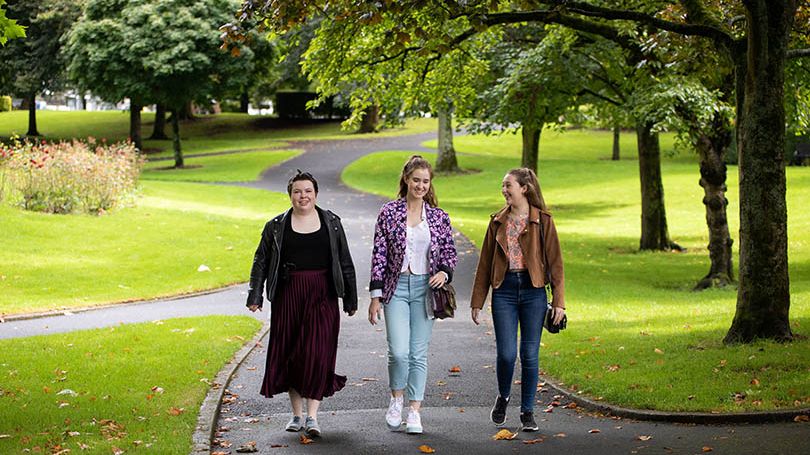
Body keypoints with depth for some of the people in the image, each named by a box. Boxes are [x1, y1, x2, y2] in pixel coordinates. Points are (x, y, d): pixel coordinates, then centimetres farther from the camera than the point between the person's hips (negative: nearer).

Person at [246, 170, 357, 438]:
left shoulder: (331, 223, 7)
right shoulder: (276, 226, 6)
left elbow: (345, 263, 11)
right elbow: (261, 262, 9)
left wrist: (351, 299, 10)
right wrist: (255, 296, 1)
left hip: (322, 296, -1)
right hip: (288, 296, 1)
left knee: (317, 353, -10)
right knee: (288, 353, 4)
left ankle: (312, 416, -7)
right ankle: (297, 414, 17)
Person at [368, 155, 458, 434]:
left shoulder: (438, 217, 5)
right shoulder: (389, 212, 0)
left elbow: (450, 253, 11)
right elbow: (379, 255, 0)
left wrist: (444, 272, -12)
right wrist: (375, 296, -3)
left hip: (425, 288, 2)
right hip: (396, 287, -2)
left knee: (419, 353, 2)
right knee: (398, 351, -12)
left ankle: (414, 412, 10)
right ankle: (396, 398, 15)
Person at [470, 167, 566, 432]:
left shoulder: (542, 221, 1)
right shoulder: (498, 222, 9)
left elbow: (555, 262, 0)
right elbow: (485, 263, 12)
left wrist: (559, 301, -6)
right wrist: (477, 302, 9)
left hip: (533, 292, -1)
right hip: (504, 291, 1)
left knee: (529, 354, 1)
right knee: (507, 353, -6)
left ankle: (527, 411, 14)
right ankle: (503, 397, 22)